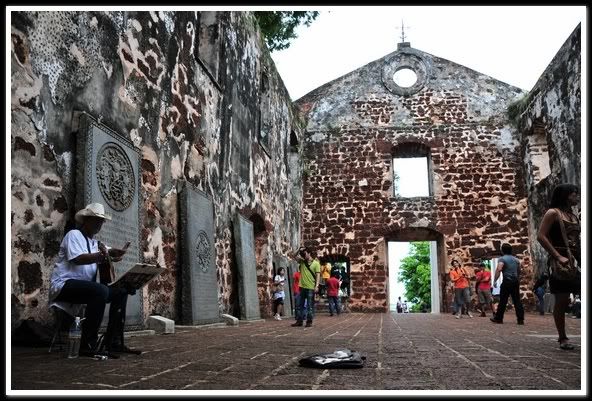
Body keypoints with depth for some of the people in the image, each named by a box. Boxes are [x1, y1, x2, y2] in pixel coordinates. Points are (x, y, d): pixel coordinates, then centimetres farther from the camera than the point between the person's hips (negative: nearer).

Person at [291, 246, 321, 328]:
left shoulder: (316, 263, -4)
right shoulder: (302, 262, 10)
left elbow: (318, 275, -7)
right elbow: (296, 257, 11)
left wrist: (317, 286, -15)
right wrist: (299, 250, -3)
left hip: (311, 288, -5)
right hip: (302, 287, 5)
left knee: (310, 306, 0)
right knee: (300, 305, 9)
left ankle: (309, 321, 6)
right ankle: (299, 321, 15)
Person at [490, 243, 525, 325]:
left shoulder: (502, 259, -5)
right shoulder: (516, 259, 17)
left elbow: (499, 269, -20)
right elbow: (519, 271, 23)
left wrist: (495, 280, -18)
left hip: (507, 281, -6)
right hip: (516, 281, 6)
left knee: (503, 301, 1)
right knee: (517, 300, 5)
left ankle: (498, 318, 8)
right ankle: (520, 319, 0)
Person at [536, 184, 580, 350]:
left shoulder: (574, 216, 18)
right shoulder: (553, 213, -2)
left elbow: (577, 240, 21)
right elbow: (541, 236, -12)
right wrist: (558, 257, -17)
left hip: (576, 261, 6)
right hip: (561, 261, -6)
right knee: (562, 300, -2)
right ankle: (562, 338, 9)